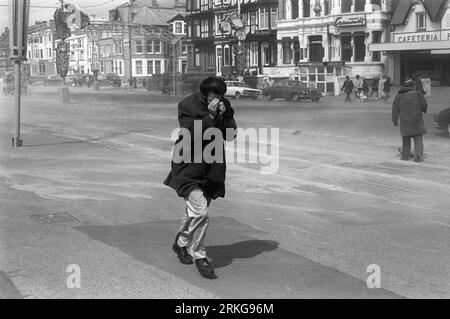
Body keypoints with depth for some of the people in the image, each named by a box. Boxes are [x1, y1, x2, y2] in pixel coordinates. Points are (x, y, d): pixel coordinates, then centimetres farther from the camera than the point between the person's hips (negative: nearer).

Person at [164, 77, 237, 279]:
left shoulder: (225, 105, 2)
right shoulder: (187, 105, -12)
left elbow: (231, 135, -2)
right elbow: (191, 135, -22)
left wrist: (223, 116, -18)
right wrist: (210, 116, -27)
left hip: (212, 168, 5)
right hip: (189, 166, -5)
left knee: (194, 211, 17)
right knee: (200, 211, -17)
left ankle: (181, 244, 41)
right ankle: (199, 256, -2)